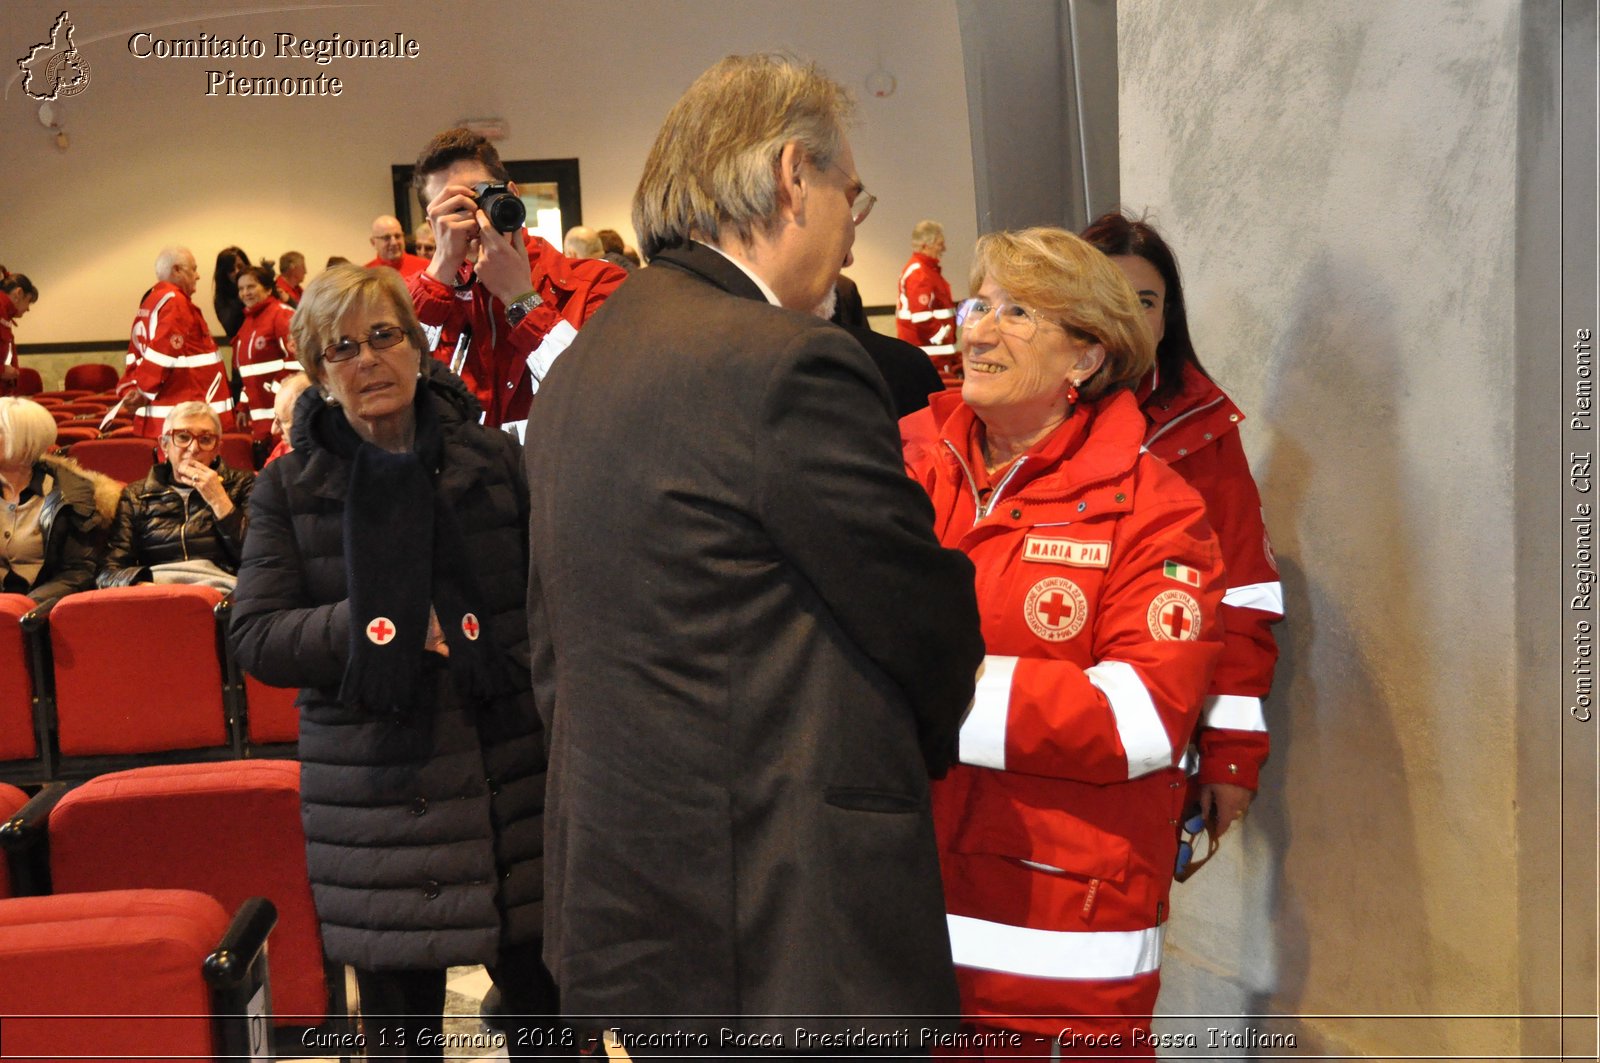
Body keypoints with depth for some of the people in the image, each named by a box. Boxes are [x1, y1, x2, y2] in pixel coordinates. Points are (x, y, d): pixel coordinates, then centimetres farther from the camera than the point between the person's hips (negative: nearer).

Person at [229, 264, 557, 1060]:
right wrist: (379, 626, -15)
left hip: (512, 776, 1)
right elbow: (255, 638, -3)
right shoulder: (290, 488, 4)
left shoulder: (495, 460, 6)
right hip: (374, 789, 0)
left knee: (541, 988, 6)